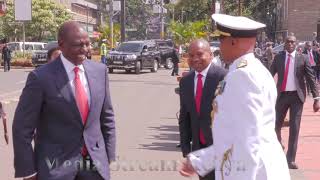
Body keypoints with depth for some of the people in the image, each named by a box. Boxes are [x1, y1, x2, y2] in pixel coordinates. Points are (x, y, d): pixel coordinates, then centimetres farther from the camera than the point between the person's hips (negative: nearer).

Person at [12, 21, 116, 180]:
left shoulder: (99, 71, 0)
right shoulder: (41, 77, -13)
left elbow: (106, 116, 8)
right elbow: (22, 127, -9)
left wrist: (108, 157, 7)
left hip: (95, 163, 4)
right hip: (56, 165, -3)